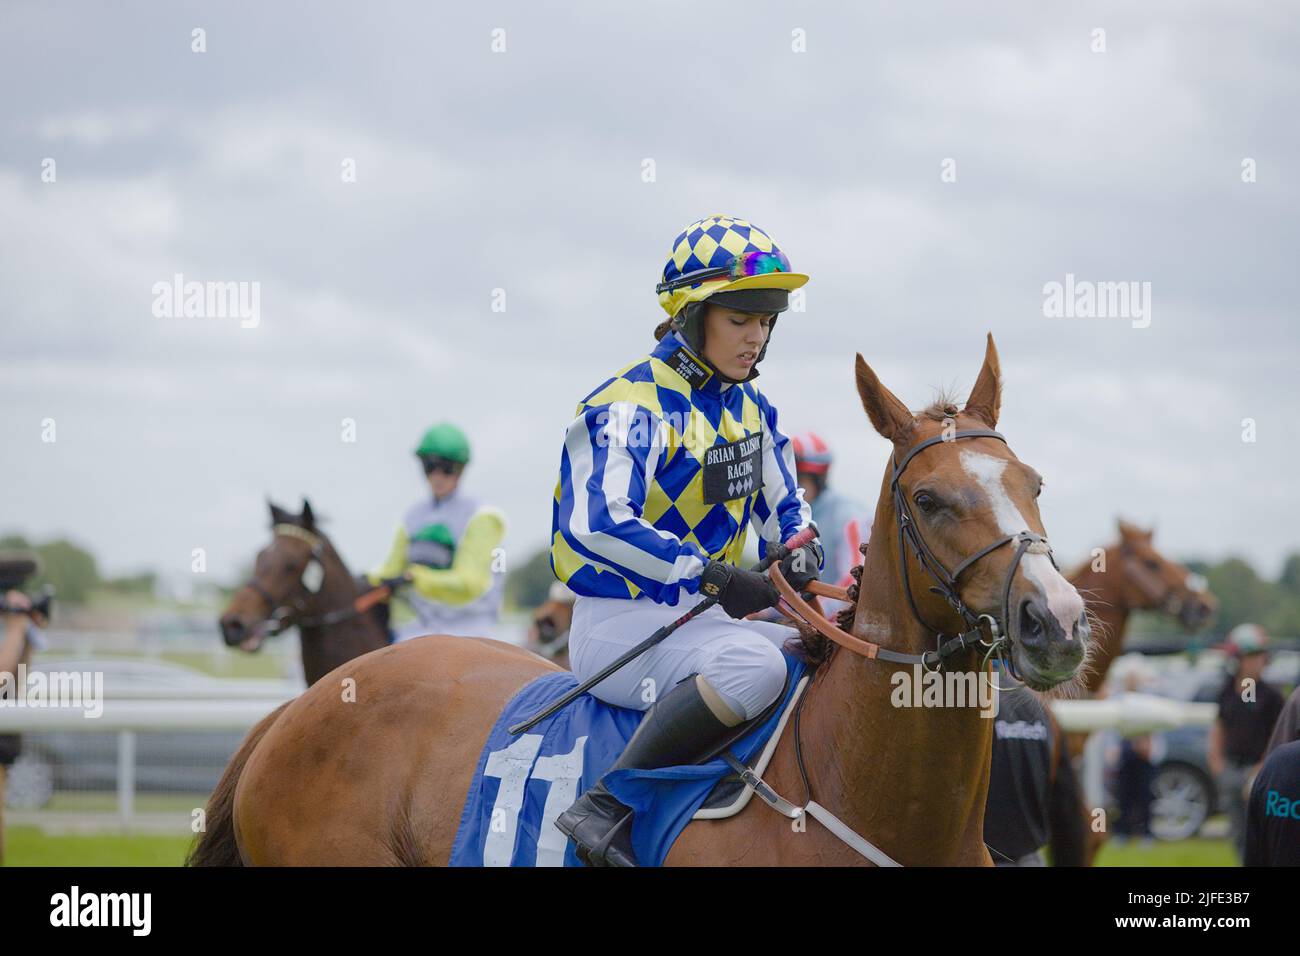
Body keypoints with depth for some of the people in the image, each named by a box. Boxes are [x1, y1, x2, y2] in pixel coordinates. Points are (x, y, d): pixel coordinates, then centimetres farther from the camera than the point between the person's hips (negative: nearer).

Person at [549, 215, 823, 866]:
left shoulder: (749, 409, 12)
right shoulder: (632, 407, -15)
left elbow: (782, 504, 21)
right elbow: (600, 523, -27)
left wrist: (800, 548, -3)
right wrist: (712, 573, -30)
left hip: (698, 616, 9)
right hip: (620, 623, -9)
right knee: (755, 665, -35)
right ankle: (606, 808, -32)